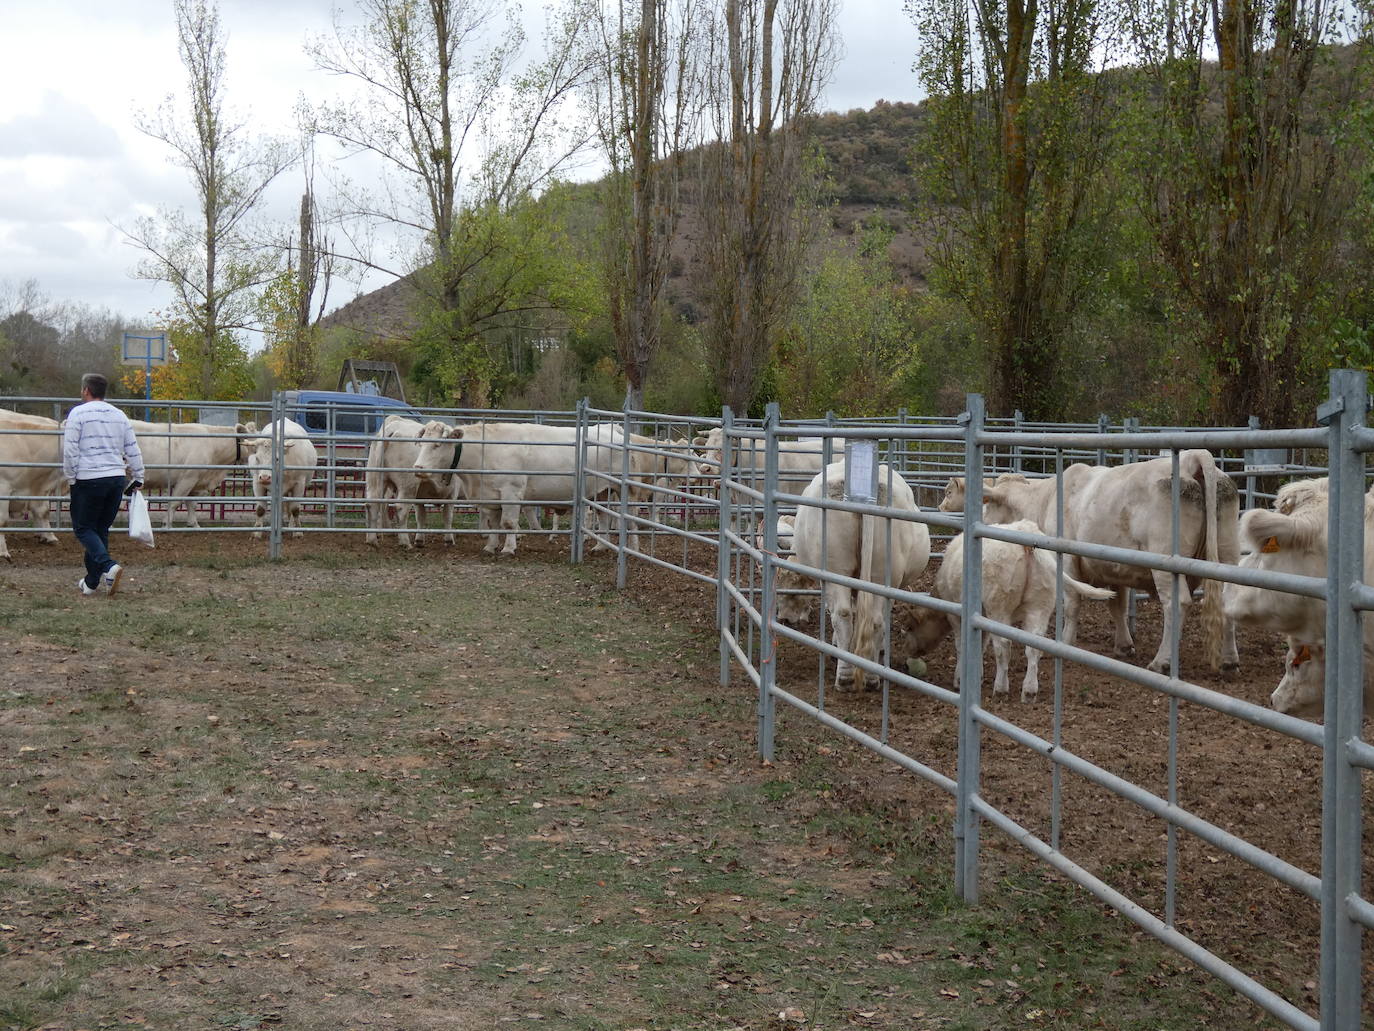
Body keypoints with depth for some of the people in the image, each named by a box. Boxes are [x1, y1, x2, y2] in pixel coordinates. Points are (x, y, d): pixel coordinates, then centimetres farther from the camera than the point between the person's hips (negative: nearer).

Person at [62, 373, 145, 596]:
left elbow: (70, 450, -10)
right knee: (102, 529, 12)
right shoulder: (119, 415, 13)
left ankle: (109, 566, -20)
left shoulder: (78, 413, -5)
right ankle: (92, 582, 15)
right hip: (117, 478, 6)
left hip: (88, 479, -6)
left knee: (83, 528, 2)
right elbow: (133, 450, 14)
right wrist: (138, 478, 19)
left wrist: (71, 478, -1)